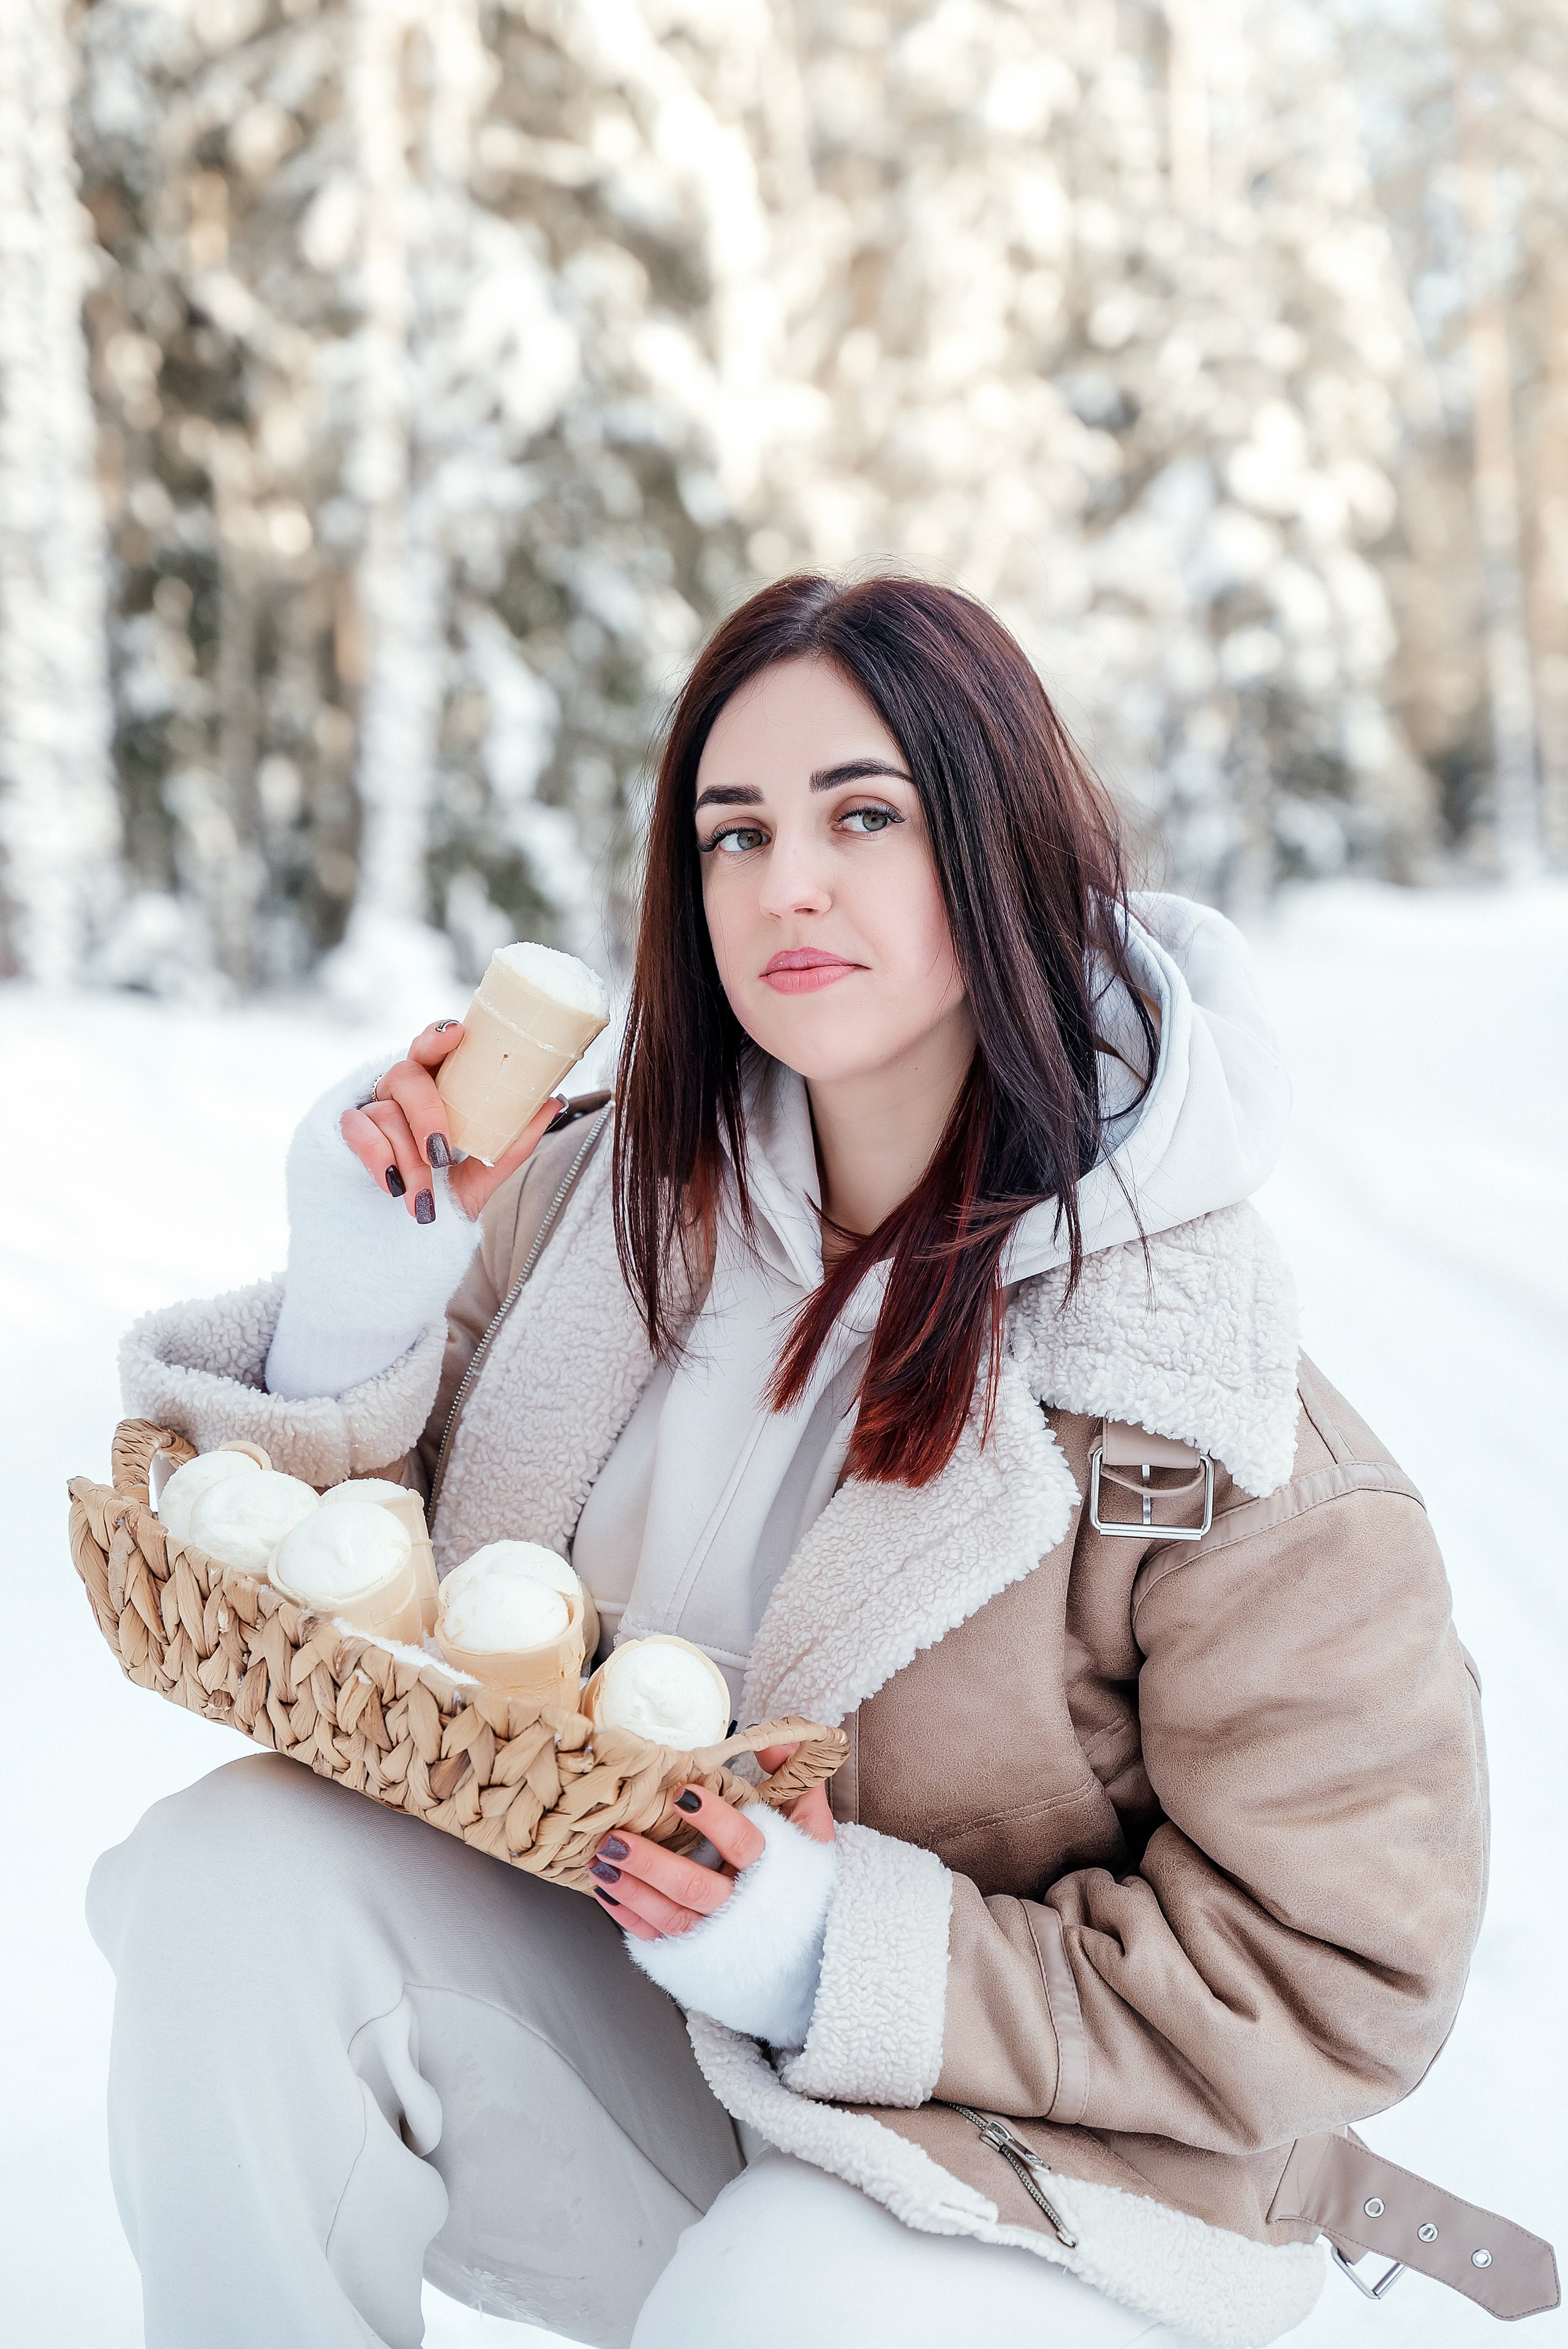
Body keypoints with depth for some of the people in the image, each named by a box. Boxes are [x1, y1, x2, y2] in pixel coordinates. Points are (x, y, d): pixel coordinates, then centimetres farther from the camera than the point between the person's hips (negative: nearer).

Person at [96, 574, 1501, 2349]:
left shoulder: (1193, 1388, -20)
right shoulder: (609, 1203, -7)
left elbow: (1336, 1978, -14)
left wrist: (848, 1956, -23)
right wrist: (355, 1314, -18)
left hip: (1038, 2160, -3)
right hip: (631, 2028, 4)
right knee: (237, 1877, -18)